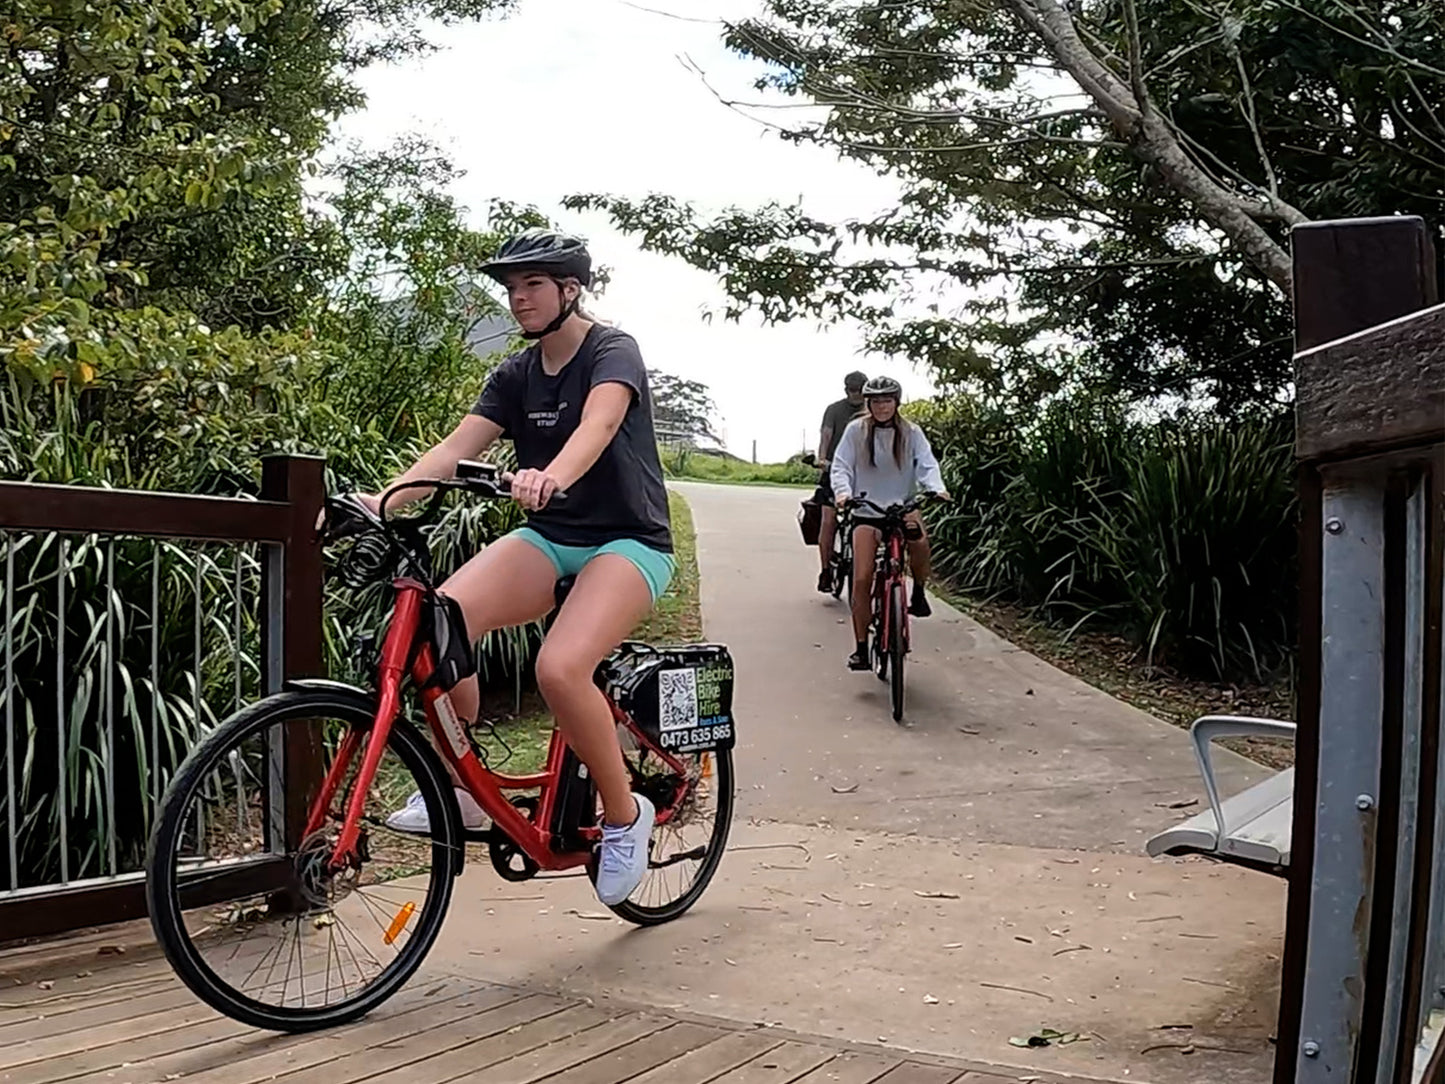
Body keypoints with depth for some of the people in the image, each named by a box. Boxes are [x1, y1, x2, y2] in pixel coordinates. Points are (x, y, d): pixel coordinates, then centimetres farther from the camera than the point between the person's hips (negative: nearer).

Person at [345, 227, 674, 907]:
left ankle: (624, 814, -7)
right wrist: (383, 502, -21)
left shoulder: (613, 352, -7)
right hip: (549, 538, 6)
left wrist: (550, 478, -51)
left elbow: (597, 425, -29)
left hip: (628, 541, -5)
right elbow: (455, 449, -3)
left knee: (559, 668, -32)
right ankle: (463, 789, -5)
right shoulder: (514, 376, 11)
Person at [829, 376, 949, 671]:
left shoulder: (911, 432, 3)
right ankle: (861, 647, -1)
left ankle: (918, 593, -4)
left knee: (920, 540, -33)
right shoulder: (855, 430, 0)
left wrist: (937, 488, -27)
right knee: (862, 578, -10)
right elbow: (841, 466, -3)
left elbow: (927, 464, -6)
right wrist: (843, 491, -24)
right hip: (866, 510, 0)